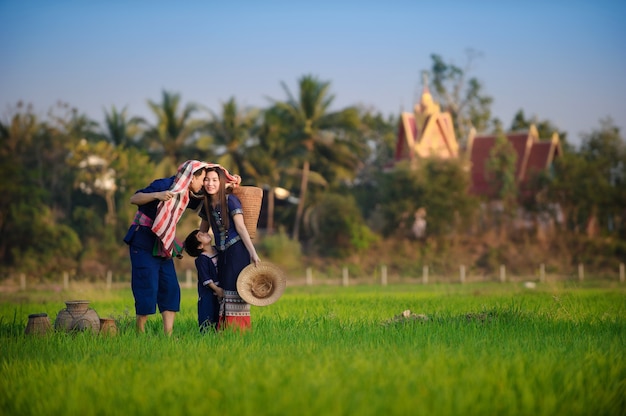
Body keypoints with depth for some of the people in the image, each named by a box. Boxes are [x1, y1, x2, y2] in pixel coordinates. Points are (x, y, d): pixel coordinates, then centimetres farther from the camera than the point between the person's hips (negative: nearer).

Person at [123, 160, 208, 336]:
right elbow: (134, 199, -19)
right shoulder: (164, 185, -15)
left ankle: (168, 334, 3)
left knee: (170, 288, 2)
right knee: (147, 288, -10)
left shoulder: (186, 195, 9)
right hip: (143, 243, -8)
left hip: (163, 246, 9)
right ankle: (140, 333, 0)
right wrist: (157, 195, -36)